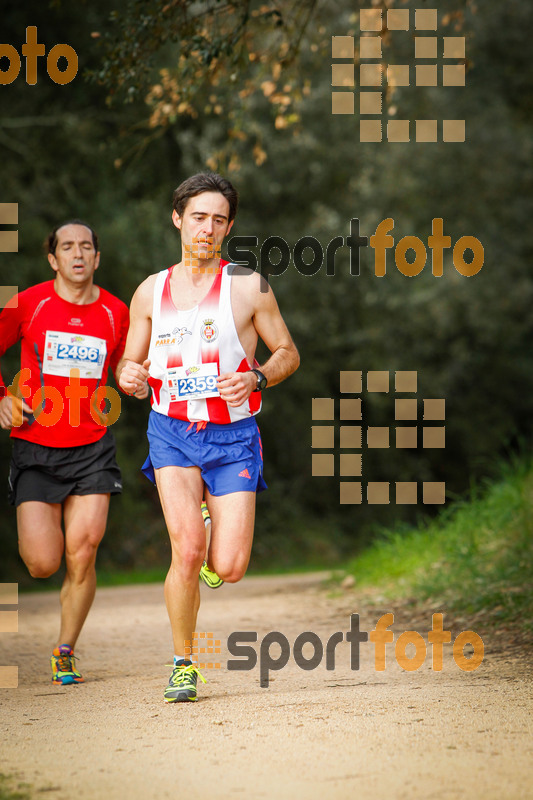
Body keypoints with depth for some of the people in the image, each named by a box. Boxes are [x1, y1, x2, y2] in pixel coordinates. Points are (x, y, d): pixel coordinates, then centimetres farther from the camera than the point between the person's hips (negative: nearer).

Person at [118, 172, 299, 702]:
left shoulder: (247, 286, 0)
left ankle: (214, 538, 30)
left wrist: (256, 378, -14)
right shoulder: (151, 291, 7)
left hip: (232, 437, -1)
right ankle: (182, 666, 0)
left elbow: (288, 354, 7)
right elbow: (130, 365, 14)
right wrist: (128, 376, -10)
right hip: (172, 434, 1)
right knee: (187, 550, -19)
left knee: (228, 568, -9)